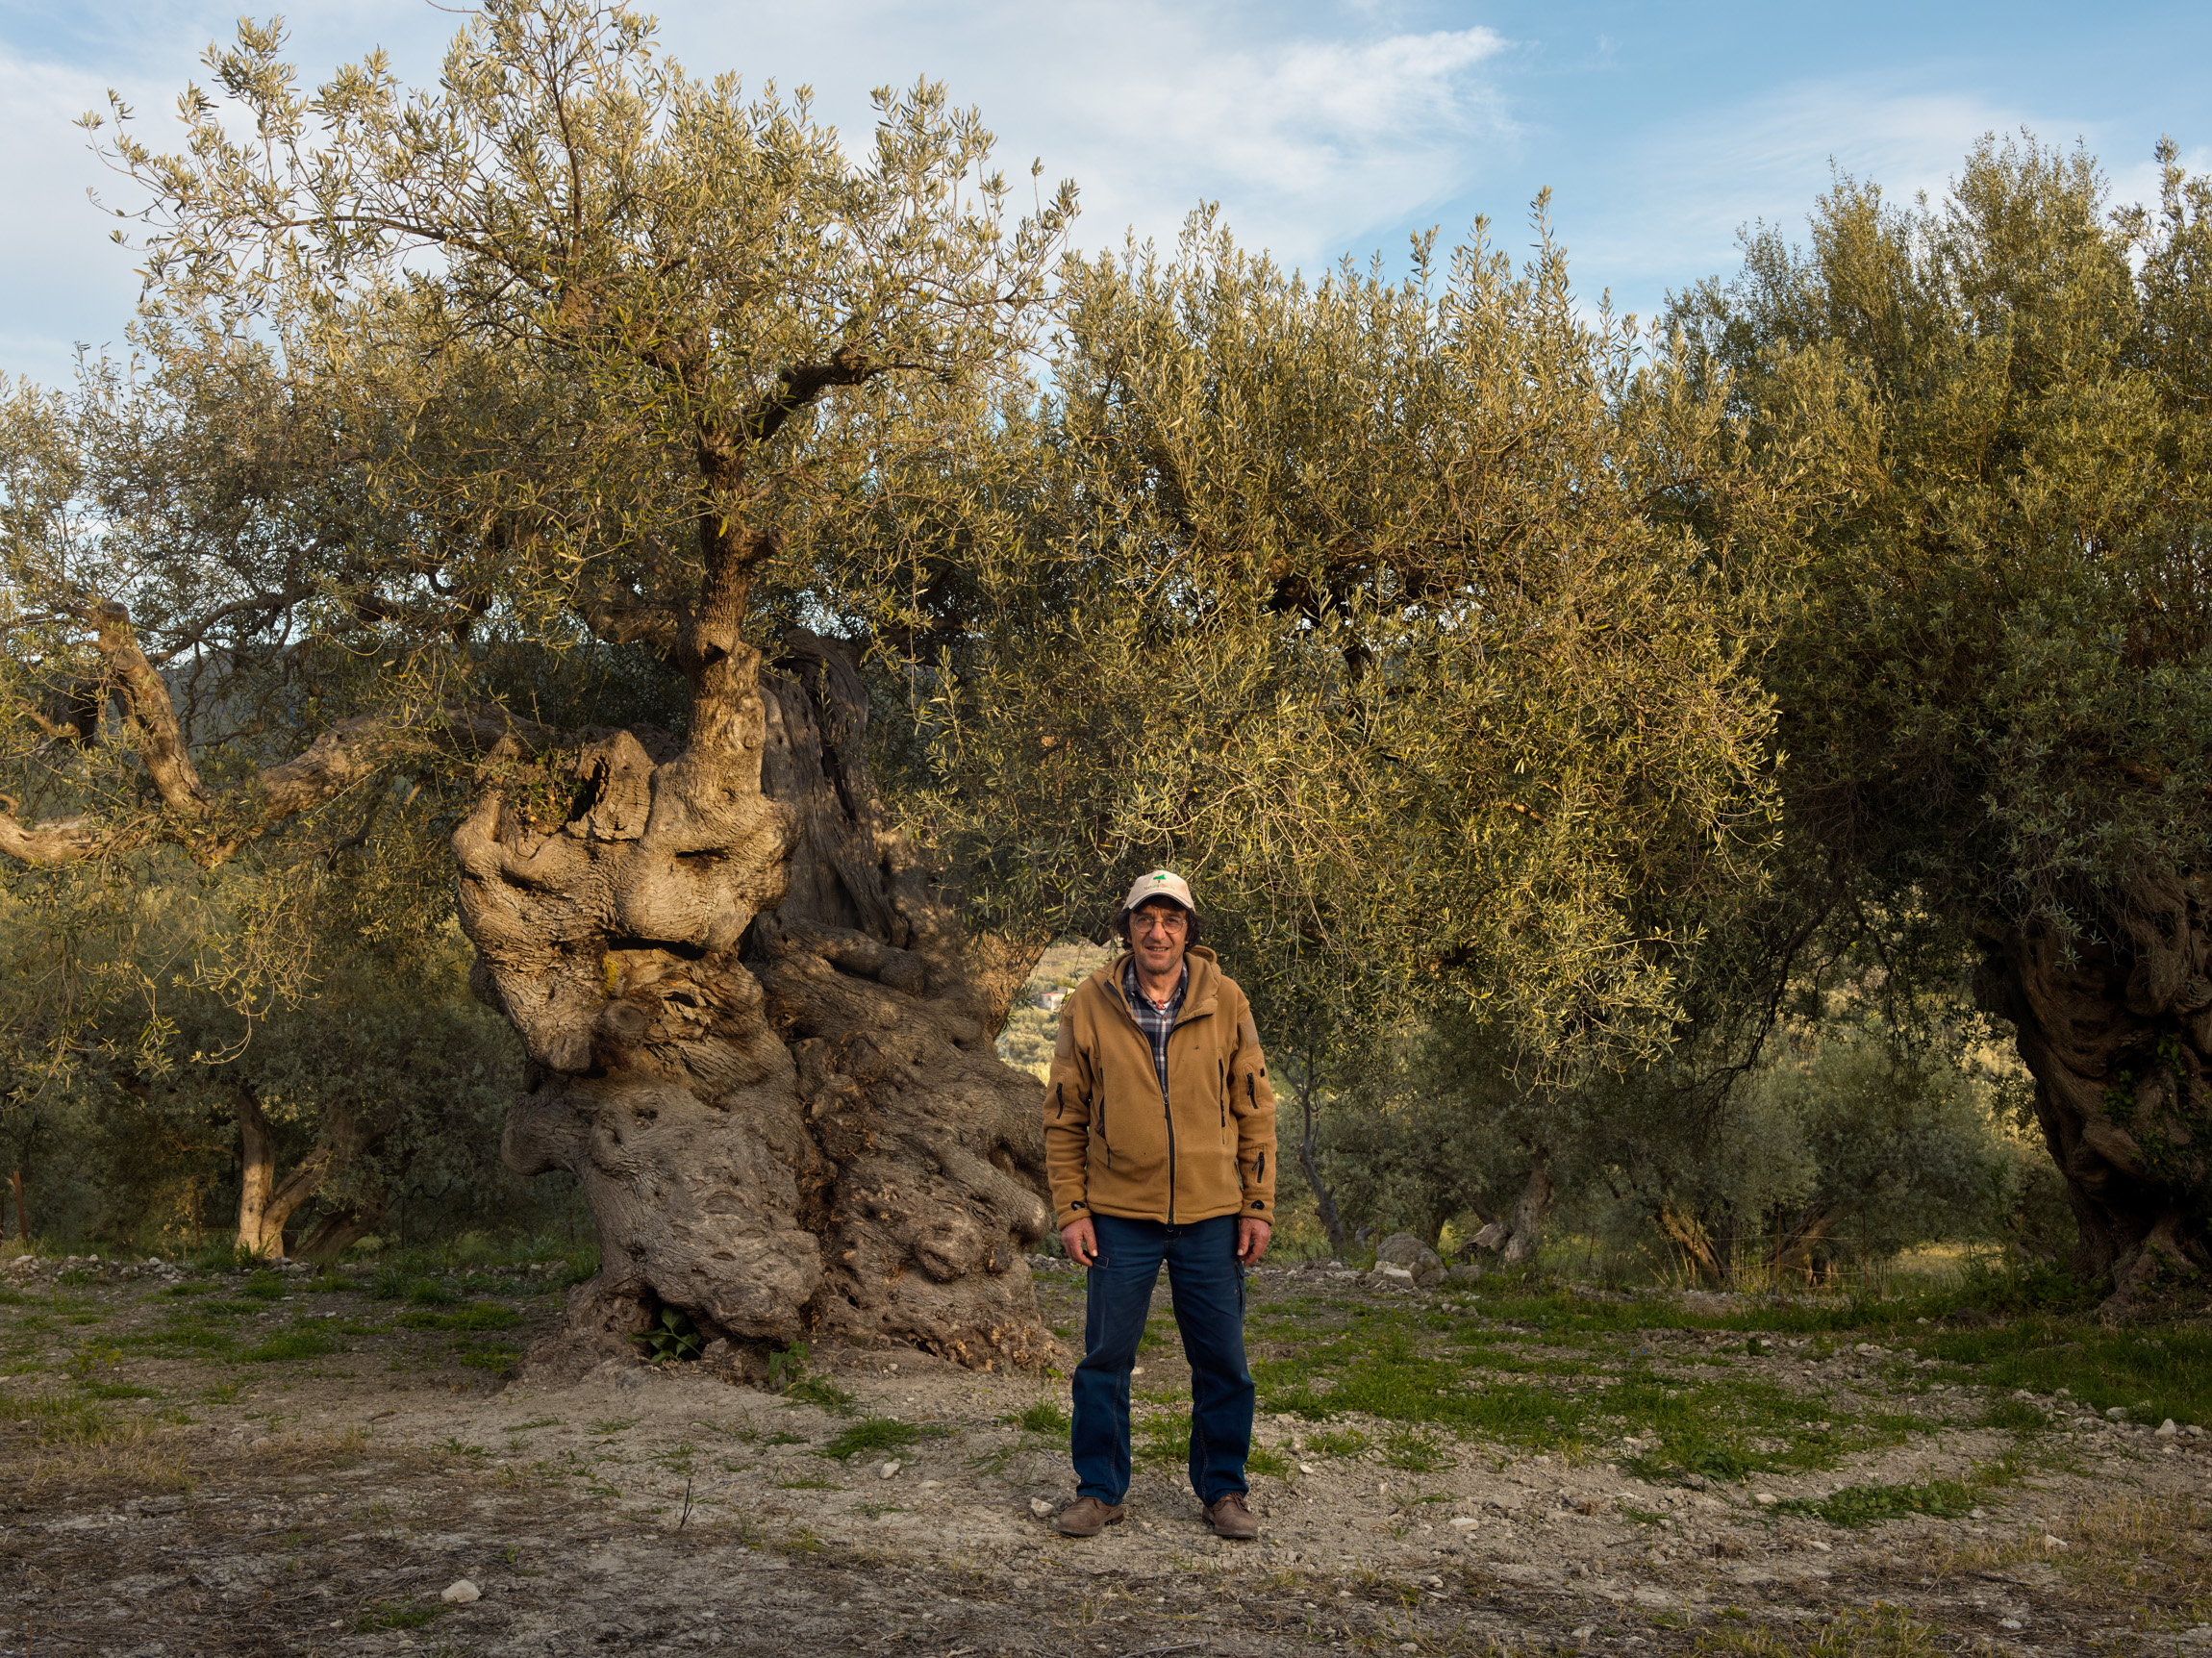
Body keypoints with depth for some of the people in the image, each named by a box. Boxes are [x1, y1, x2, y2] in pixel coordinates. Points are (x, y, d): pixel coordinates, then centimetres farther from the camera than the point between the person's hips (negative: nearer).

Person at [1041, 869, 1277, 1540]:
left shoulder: (1226, 1002, -1)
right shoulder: (1088, 1006, -2)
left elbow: (1255, 1109, 4)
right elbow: (1064, 1117, 3)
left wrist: (1259, 1206, 0)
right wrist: (1070, 1210, -3)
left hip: (1211, 1216, 1)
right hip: (1119, 1215, 0)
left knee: (1222, 1363, 7)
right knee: (1105, 1359, 6)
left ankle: (1223, 1490, 22)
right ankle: (1099, 1490, 20)